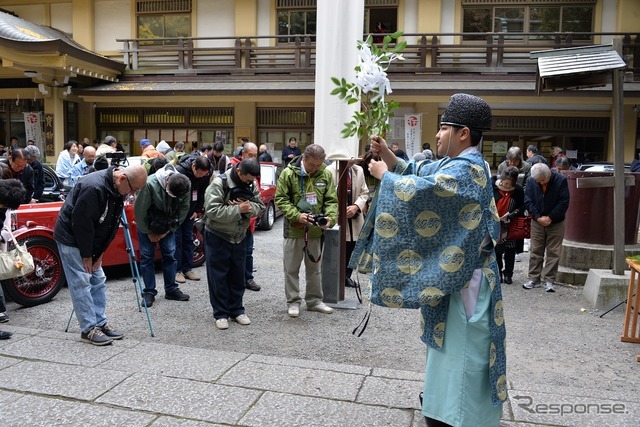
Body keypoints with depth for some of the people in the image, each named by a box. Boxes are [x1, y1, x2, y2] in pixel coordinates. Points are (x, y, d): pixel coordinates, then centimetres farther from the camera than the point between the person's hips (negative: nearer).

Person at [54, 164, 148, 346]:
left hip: (89, 240, 9)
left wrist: (99, 253, 1)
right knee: (81, 283, -6)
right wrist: (86, 254, -17)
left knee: (98, 280, 9)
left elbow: (112, 224, 4)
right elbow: (81, 223, -26)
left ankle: (101, 323, 18)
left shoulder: (118, 190, -3)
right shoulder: (93, 187, -30)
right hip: (71, 238, -9)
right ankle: (89, 329, 2)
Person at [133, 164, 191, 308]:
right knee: (147, 256, -2)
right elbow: (139, 210, -21)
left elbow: (184, 209, -8)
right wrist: (149, 232, -12)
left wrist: (169, 230, -8)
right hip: (147, 225, -3)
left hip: (167, 225, 3)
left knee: (170, 254, 3)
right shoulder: (150, 184, -33)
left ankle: (171, 290, 14)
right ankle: (149, 292, 8)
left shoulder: (185, 186, -22)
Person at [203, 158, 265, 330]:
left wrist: (249, 207, -22)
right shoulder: (219, 183, -21)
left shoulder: (252, 185, -2)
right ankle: (220, 313, 14)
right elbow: (212, 211, -28)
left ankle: (236, 310, 26)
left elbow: (261, 207, 0)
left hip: (239, 237, 6)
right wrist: (238, 209, -29)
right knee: (218, 277, 2)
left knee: (237, 276, 13)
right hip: (217, 237, -5)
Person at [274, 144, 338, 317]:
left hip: (316, 230, 3)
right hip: (294, 229, -3)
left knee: (314, 268, 15)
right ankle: (293, 302, 22)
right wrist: (297, 215, -21)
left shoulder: (326, 175, -2)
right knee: (292, 268, 8)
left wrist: (331, 217, -18)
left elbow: (331, 200, 1)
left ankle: (314, 300, 29)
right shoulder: (288, 173, -10)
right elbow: (280, 199, -9)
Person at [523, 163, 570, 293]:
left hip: (556, 223, -2)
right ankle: (533, 277, 15)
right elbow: (528, 201, -4)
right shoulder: (531, 181, -5)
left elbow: (564, 202, -11)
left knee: (553, 252, 1)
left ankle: (549, 280, 7)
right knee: (535, 251, 6)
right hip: (537, 222, 2)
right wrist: (538, 217, -13)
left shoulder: (561, 180, -12)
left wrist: (550, 218, -14)